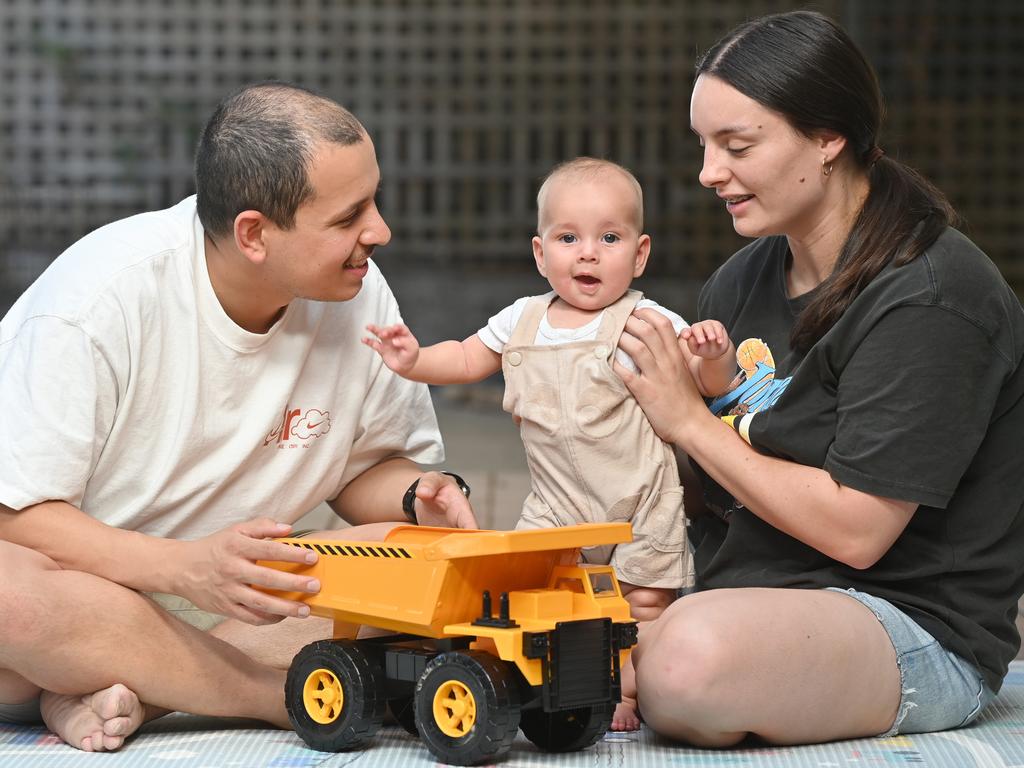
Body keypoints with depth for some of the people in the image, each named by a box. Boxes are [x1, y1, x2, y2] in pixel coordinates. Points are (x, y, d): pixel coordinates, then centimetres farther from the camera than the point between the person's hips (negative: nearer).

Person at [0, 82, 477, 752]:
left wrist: (420, 496, -15)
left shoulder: (360, 296, -5)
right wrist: (184, 566, -35)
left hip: (235, 596, 5)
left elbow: (368, 467, 10)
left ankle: (129, 687, -24)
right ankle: (291, 696, -26)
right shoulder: (103, 293, -21)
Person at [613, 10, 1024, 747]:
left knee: (691, 658, -36)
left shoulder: (928, 300, -16)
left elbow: (856, 530, -20)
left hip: (917, 631, -7)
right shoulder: (742, 281, 10)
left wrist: (691, 423, -15)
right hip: (745, 586, 7)